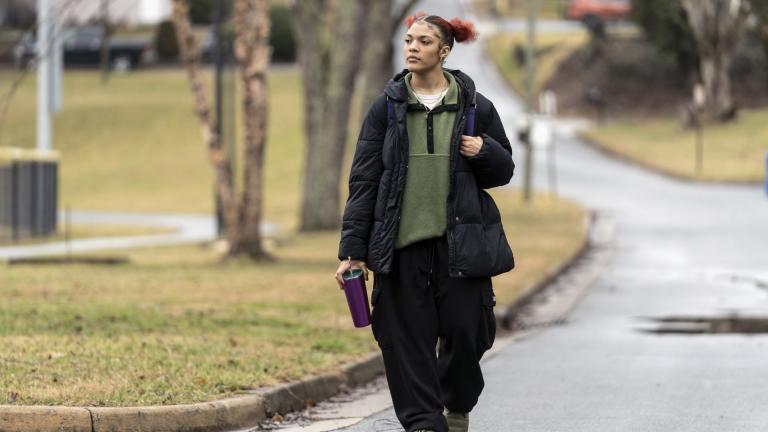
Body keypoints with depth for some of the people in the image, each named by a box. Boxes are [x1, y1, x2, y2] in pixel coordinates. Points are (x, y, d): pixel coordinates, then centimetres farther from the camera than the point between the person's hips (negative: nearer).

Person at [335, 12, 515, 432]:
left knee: (466, 329, -1)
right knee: (406, 337, -4)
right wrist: (352, 249, -1)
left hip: (462, 240, 0)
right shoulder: (387, 106, 5)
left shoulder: (474, 106, 5)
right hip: (402, 243, 0)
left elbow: (504, 170, 14)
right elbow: (363, 180, 4)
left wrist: (485, 152, -10)